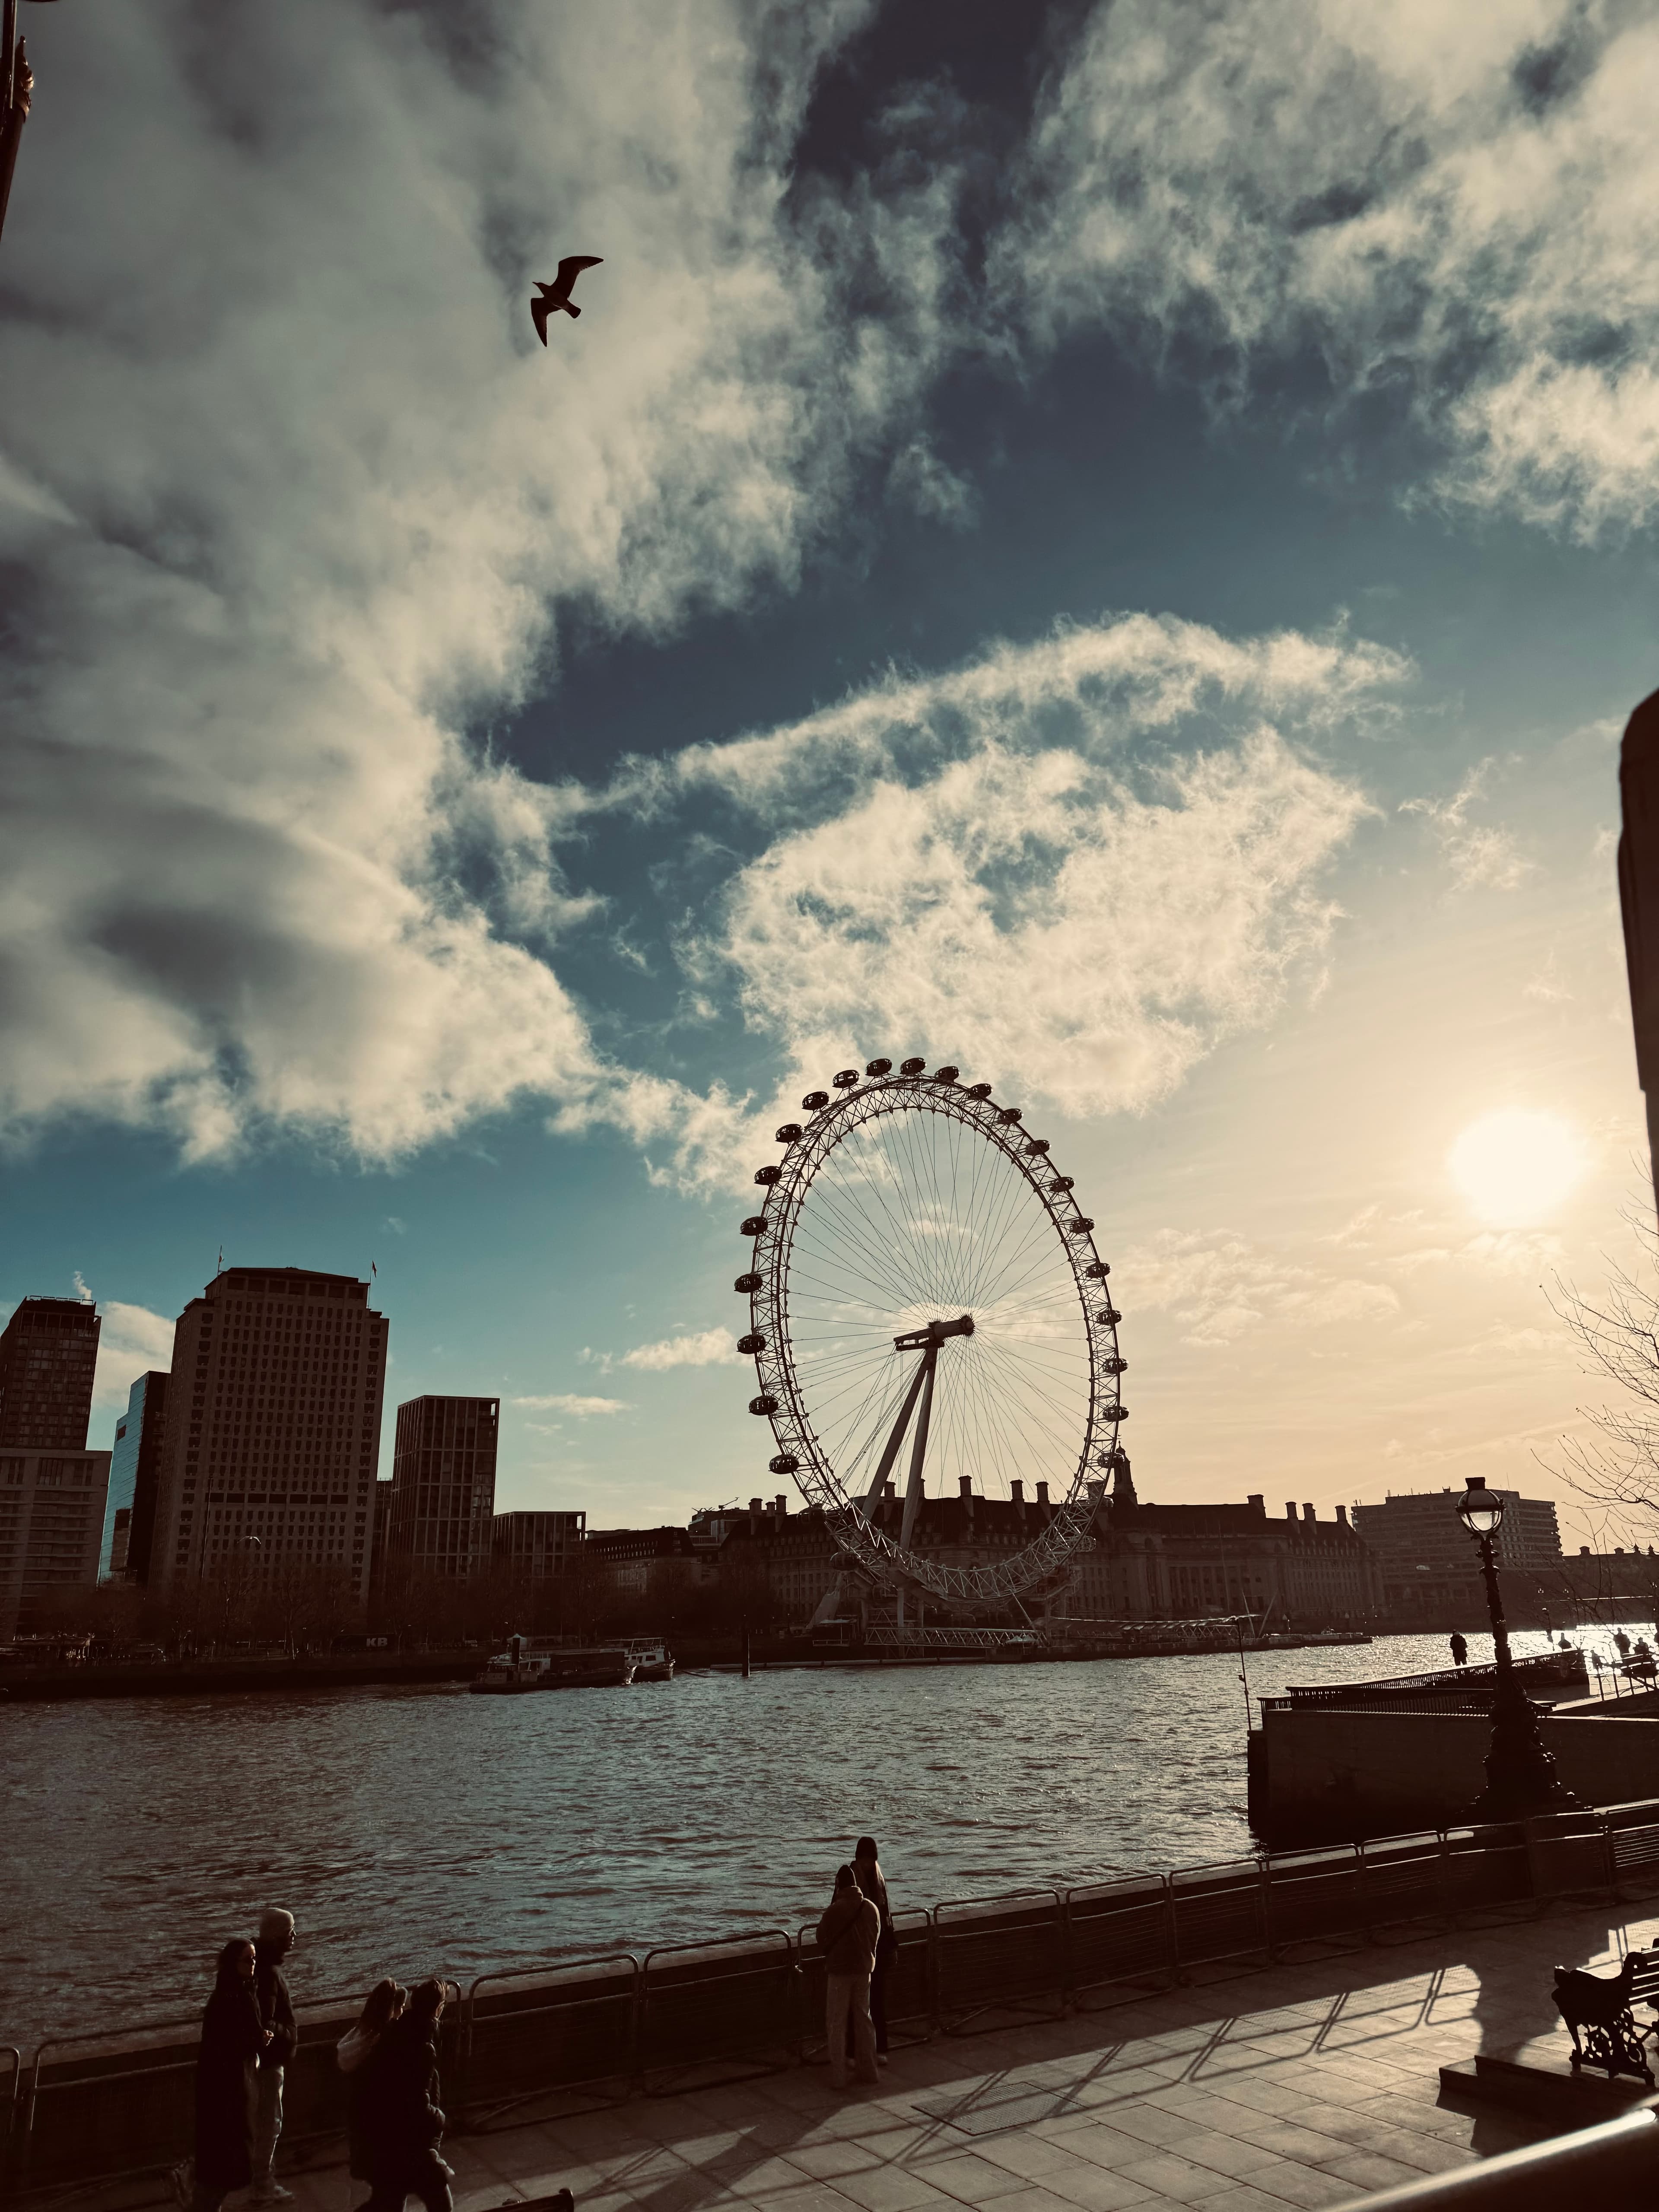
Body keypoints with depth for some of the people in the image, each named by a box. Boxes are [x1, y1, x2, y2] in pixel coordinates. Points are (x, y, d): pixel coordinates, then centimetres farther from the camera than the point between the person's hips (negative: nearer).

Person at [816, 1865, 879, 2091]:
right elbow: (876, 1938, 7)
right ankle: (869, 2071, 23)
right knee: (864, 2021, 17)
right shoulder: (871, 1908, -4)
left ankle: (838, 2077, 8)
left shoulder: (835, 1910, -17)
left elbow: (822, 1940, -7)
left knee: (837, 2024, 6)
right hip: (864, 1970, 4)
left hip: (839, 1971, -4)